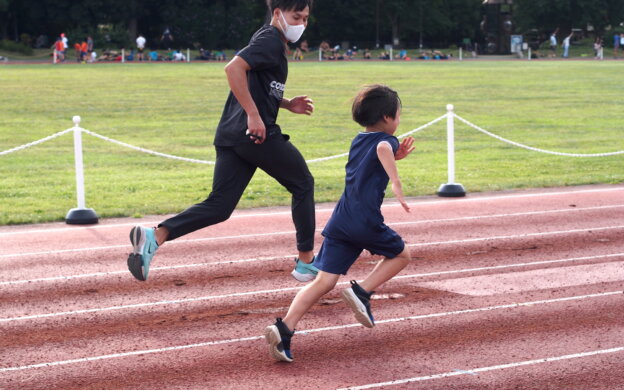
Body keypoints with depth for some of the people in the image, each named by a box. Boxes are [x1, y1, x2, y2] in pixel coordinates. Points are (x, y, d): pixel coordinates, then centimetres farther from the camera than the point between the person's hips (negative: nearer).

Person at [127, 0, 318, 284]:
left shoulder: (266, 40, 24)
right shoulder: (271, 41, -7)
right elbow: (234, 68, -23)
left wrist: (287, 104, 21)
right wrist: (254, 115, -24)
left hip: (230, 136, 9)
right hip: (259, 134, -9)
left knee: (219, 206, 1)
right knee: (303, 185, 12)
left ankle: (154, 237, -19)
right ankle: (306, 262, 18)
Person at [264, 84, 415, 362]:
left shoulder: (357, 141, 22)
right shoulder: (385, 140, -1)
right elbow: (382, 148, -27)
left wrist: (395, 157, 31)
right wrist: (396, 182, -36)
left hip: (340, 222, 6)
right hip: (367, 222, -6)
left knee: (324, 281, 1)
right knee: (400, 255, 21)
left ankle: (284, 328, -17)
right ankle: (361, 292, 1)